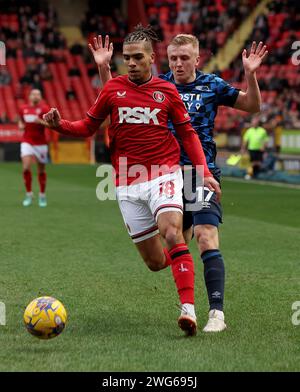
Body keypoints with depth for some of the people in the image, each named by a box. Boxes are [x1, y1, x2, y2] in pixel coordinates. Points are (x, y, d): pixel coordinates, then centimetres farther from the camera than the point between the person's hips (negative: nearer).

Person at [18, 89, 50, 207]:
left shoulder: (44, 108, -6)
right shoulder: (23, 109, 6)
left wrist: (41, 122, -32)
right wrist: (21, 125, 2)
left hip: (40, 143, -2)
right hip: (27, 142, 2)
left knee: (41, 170, 7)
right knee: (26, 167, -16)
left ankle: (42, 196, 24)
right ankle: (29, 195, -2)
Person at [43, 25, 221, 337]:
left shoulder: (167, 91, 4)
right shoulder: (113, 88, 6)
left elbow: (188, 134, 10)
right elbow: (88, 126, 13)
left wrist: (204, 173, 1)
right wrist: (60, 125, -6)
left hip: (163, 173, -1)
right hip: (127, 182, 2)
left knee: (172, 232, -27)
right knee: (155, 261, 1)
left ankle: (188, 308, -27)